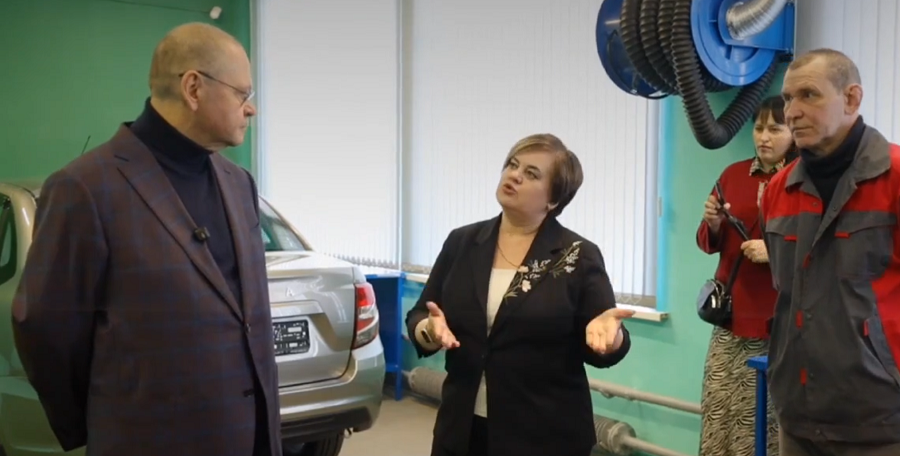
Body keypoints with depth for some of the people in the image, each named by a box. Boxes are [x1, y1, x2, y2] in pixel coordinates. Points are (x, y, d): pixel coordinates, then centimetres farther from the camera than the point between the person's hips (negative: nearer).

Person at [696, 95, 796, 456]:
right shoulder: (733, 174, 9)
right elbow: (710, 244, 13)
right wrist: (712, 225, -8)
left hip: (780, 320, -4)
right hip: (732, 312, 5)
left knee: (766, 419, 1)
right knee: (718, 416, 7)